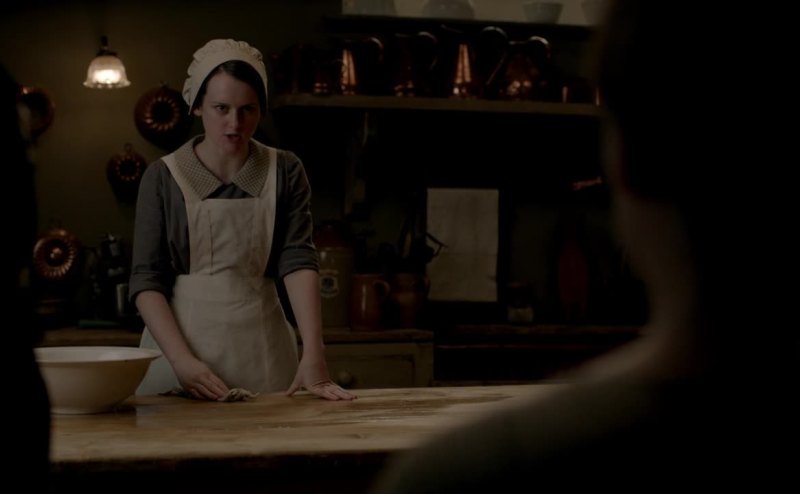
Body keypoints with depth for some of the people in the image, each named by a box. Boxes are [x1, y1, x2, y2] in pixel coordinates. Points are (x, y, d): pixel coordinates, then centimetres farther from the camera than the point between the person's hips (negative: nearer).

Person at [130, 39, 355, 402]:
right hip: (177, 347, -1)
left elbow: (298, 261, -7)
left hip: (262, 353, 1)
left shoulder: (285, 172, 2)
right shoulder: (163, 177, -1)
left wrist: (313, 355, -20)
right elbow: (146, 279, -5)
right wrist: (183, 360, -18)